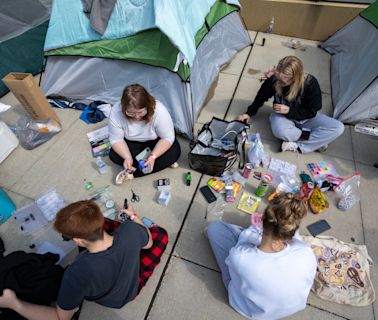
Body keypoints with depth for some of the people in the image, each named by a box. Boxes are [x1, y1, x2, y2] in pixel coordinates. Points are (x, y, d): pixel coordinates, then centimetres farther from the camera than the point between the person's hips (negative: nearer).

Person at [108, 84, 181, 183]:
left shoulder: (159, 111, -35)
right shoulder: (116, 112, -30)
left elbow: (168, 138, -25)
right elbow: (116, 139, -19)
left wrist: (153, 156, -36)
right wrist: (127, 157, -33)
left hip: (156, 142, -1)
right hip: (132, 143, 2)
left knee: (174, 152, -26)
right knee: (114, 155, -21)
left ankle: (132, 173, -17)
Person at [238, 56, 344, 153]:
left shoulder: (310, 83, -24)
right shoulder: (274, 79, -22)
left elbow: (311, 112, -14)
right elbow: (262, 96, -1)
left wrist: (289, 110, -24)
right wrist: (249, 113, -1)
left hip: (306, 118, 1)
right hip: (283, 115, -1)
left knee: (338, 127, -20)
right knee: (280, 131, -40)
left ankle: (297, 146, -24)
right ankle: (318, 141, -16)